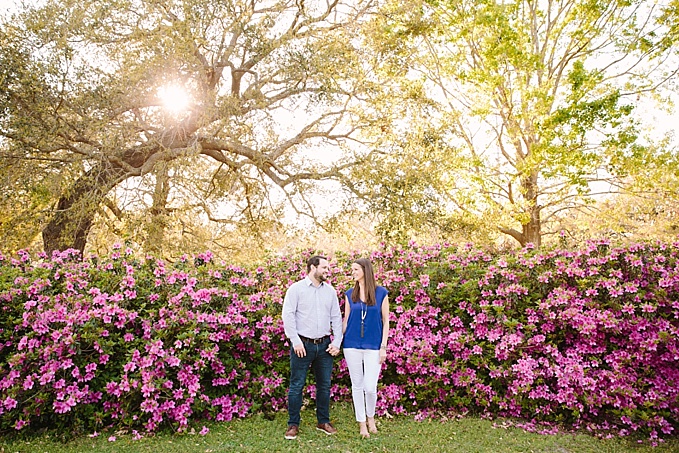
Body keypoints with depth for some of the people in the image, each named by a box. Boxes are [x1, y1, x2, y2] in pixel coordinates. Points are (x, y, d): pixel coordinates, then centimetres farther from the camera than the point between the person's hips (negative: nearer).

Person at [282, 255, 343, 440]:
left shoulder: (330, 291, 9)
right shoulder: (296, 289, -4)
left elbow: (336, 317, 10)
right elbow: (288, 315, -8)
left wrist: (337, 342, 2)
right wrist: (296, 341, -13)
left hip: (324, 345, 4)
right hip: (303, 344, -4)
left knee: (324, 384, 12)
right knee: (297, 385, 2)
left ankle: (323, 421, 27)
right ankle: (293, 424, 16)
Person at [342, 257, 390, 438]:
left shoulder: (381, 293, -2)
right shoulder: (350, 294, 4)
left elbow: (385, 321, 0)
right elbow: (345, 320, 9)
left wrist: (383, 347, -4)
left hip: (373, 347, -2)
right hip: (352, 345, 2)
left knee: (370, 388, -3)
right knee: (357, 386, 8)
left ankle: (370, 418, 26)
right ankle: (362, 423, 25)